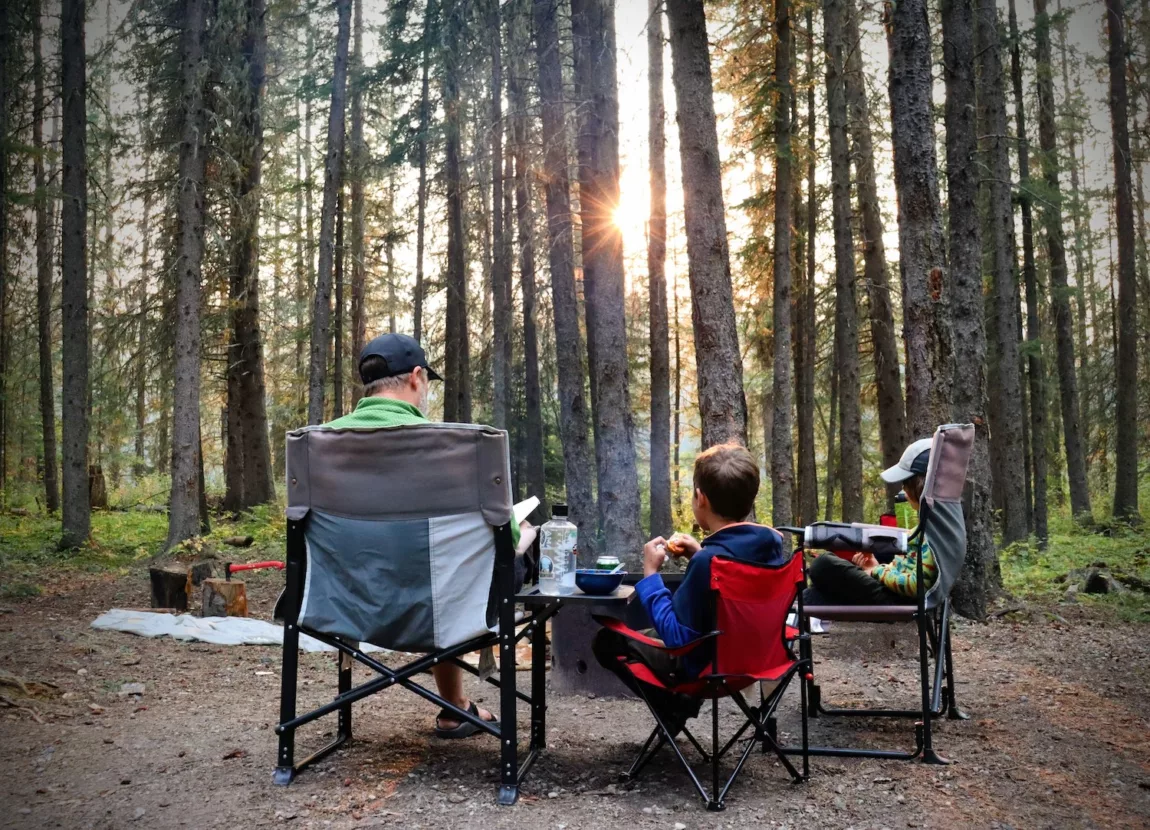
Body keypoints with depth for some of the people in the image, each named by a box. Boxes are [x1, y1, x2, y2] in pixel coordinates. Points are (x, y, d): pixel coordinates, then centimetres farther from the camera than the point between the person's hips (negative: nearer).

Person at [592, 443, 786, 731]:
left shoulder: (709, 561, -32)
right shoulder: (773, 541, -9)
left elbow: (677, 637, -25)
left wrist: (650, 574, -20)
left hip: (707, 665, -8)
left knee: (605, 640, 9)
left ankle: (674, 705, 9)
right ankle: (680, 701, 20)